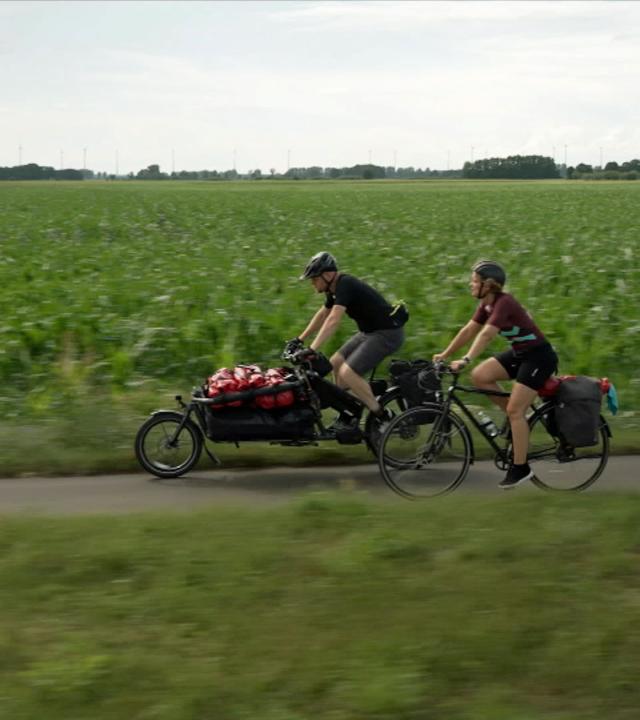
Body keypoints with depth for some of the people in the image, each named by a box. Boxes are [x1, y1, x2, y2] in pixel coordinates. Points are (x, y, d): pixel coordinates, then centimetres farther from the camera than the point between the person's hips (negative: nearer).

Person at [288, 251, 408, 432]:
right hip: (369, 330, 10)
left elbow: (333, 320, -32)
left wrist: (312, 350, -37)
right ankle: (346, 415, 16)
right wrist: (299, 339, 23)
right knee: (335, 362, 9)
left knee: (347, 372, -19)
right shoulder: (335, 288, 8)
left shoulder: (345, 286, -22)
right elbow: (322, 315, 22)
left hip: (387, 333, -10)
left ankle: (384, 419, -9)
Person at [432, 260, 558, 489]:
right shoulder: (487, 304, 4)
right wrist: (445, 354, 2)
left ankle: (520, 468, -2)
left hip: (539, 356, -9)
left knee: (514, 410, -13)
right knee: (479, 376, -6)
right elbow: (469, 330, 6)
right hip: (519, 353, 9)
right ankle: (518, 418, 8)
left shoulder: (504, 302, -23)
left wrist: (466, 360, -43)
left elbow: (486, 335, -35)